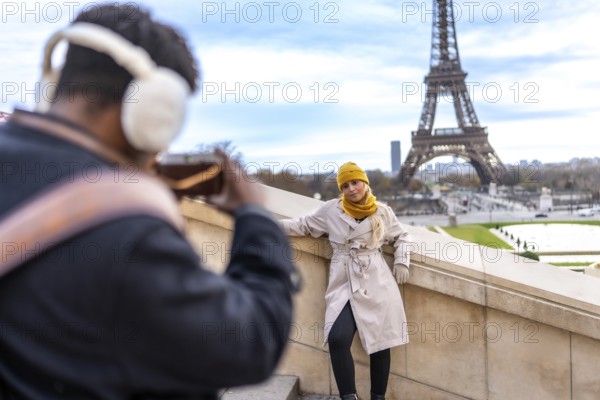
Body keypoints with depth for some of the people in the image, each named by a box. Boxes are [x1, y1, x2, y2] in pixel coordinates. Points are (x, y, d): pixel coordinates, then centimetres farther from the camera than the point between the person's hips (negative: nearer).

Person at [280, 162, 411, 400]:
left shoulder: (382, 212, 8)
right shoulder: (331, 210, 5)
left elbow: (401, 237, 22)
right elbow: (304, 226, 16)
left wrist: (402, 262, 8)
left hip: (376, 284, 1)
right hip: (344, 285, -1)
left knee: (380, 342, 2)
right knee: (337, 339, -19)